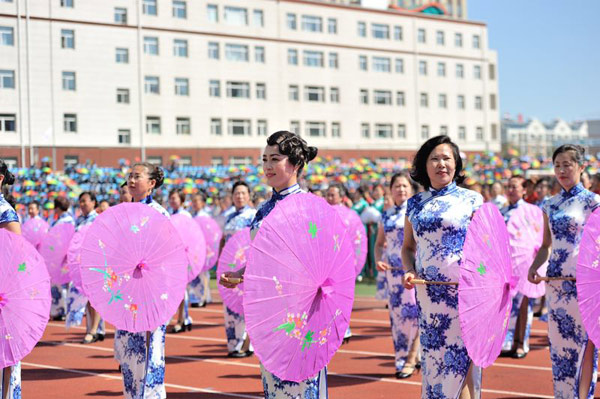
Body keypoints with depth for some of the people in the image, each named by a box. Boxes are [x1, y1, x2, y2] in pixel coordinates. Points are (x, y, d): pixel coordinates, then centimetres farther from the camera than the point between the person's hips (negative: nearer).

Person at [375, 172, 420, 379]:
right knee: (397, 315, 6)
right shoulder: (386, 215, 13)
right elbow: (379, 243, 18)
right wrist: (378, 260, -1)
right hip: (393, 270, 4)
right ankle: (402, 359, 17)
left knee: (413, 312, -10)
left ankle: (411, 359, -4)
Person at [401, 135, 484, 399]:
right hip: (428, 293, 4)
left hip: (464, 291, -4)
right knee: (433, 357, 8)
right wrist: (409, 271, 0)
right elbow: (408, 246, 19)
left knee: (461, 358, -4)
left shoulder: (471, 199, 2)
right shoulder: (414, 204, 12)